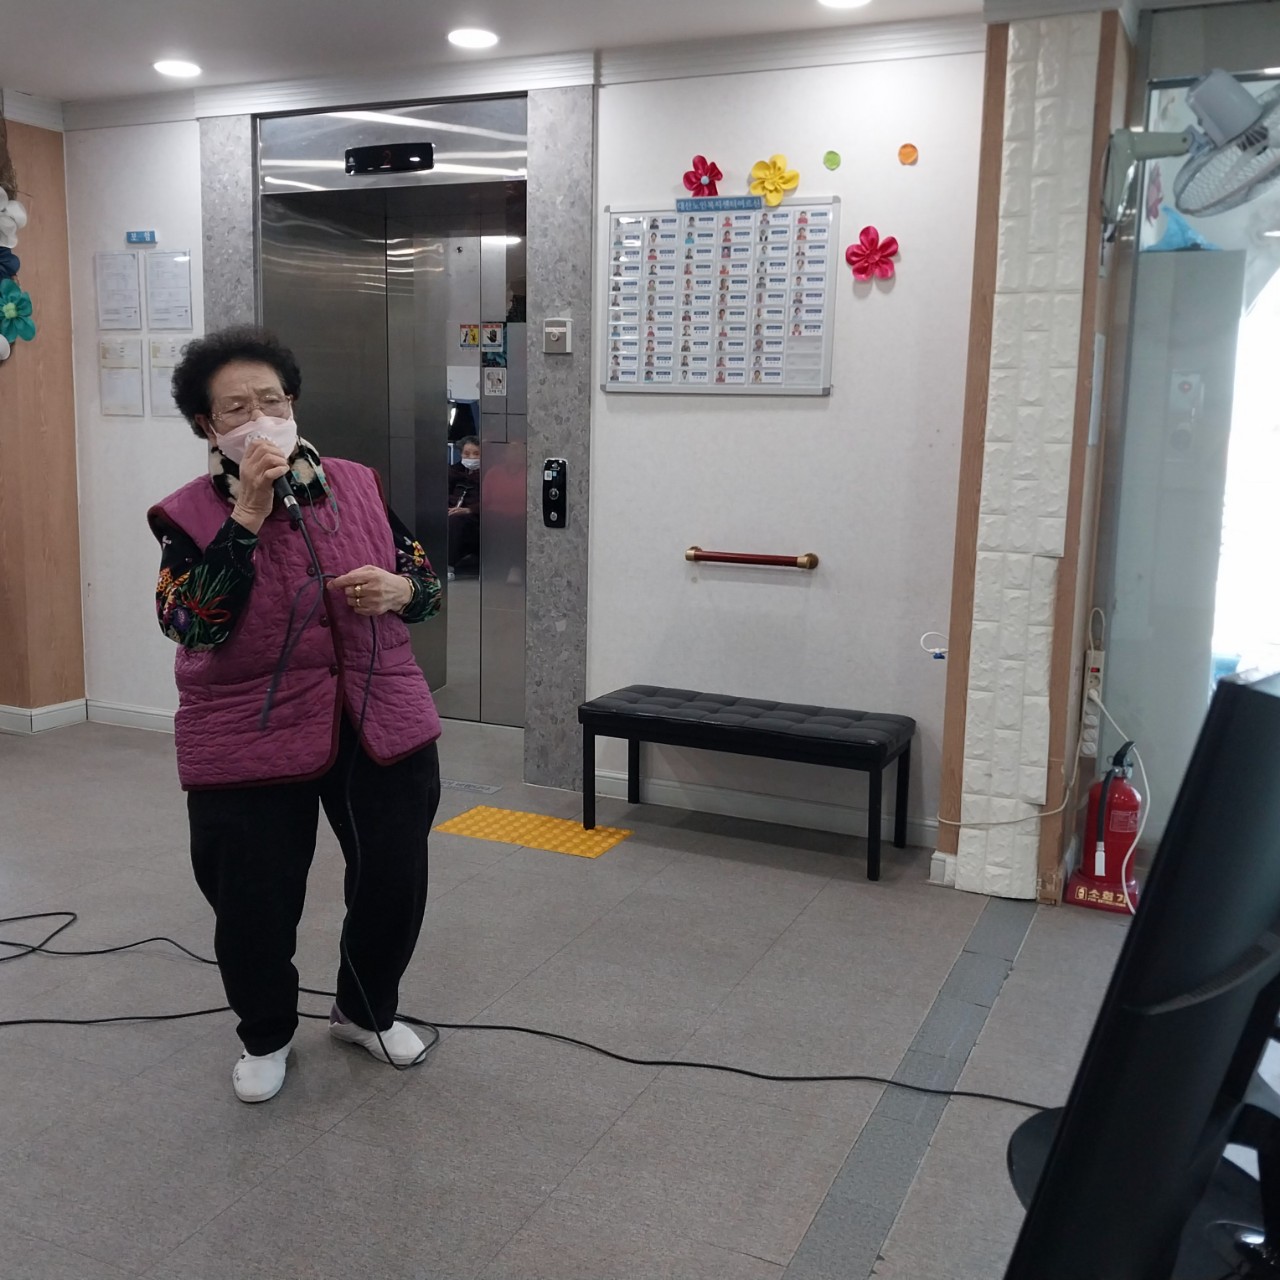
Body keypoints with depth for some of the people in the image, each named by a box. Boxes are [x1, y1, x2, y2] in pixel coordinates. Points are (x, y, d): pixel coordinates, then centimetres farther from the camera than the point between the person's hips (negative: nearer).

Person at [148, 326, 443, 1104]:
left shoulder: (357, 487, 2)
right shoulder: (191, 515, -7)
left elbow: (427, 579, 9)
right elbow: (190, 624, -22)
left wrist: (398, 589, -15)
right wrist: (246, 516, -26)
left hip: (381, 723, 3)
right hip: (250, 742, -3)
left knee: (396, 882, 11)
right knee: (256, 904, 5)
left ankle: (367, 1011, 39)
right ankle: (266, 1037, 35)